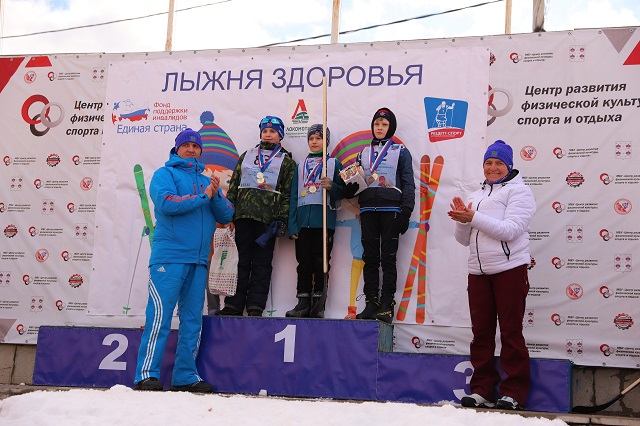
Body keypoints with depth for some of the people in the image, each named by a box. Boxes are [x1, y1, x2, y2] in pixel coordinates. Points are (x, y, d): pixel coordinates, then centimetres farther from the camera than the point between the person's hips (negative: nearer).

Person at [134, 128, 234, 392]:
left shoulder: (207, 181, 21)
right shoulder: (165, 174, 6)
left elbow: (226, 216, 11)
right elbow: (166, 203, -14)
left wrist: (216, 196, -7)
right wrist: (203, 197, -8)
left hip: (198, 261, 6)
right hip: (169, 257, -6)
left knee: (192, 319, 6)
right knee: (160, 314, -10)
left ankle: (185, 375, 12)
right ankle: (147, 374, -8)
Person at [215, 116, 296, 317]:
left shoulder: (286, 161, 9)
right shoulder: (247, 156, 19)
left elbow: (287, 193, 2)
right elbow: (233, 185, 16)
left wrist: (282, 219, -8)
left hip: (268, 217, -3)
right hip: (243, 214, 3)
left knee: (261, 262, -2)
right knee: (241, 260, 2)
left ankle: (255, 306, 1)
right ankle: (234, 304, 5)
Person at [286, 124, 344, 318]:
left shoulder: (334, 163, 10)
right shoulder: (301, 166, 18)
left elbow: (342, 192, 6)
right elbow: (294, 196, 13)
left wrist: (332, 187, -17)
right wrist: (292, 225, 4)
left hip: (324, 220, -3)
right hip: (303, 220, 3)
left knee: (320, 262, -2)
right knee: (303, 263, 2)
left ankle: (318, 304, 3)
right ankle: (303, 303, 7)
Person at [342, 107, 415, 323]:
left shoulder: (400, 151, 7)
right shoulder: (363, 153, 19)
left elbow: (408, 184, 2)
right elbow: (355, 182, 21)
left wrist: (405, 213, -8)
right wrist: (350, 187, -4)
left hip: (391, 209, -4)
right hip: (368, 209, 4)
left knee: (388, 258, -3)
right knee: (370, 258, 2)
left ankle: (386, 305, -1)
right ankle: (371, 303, 7)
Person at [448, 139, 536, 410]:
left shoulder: (518, 191, -1)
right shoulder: (476, 196, 19)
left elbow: (509, 230, -15)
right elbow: (464, 240, 17)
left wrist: (474, 218, -19)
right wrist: (462, 221, -3)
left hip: (509, 269, -6)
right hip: (478, 272, 6)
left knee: (510, 332, -1)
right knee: (481, 332, 8)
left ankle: (513, 393, 6)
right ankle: (481, 390, 15)